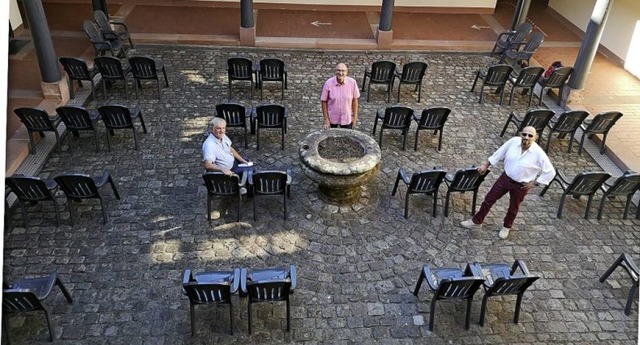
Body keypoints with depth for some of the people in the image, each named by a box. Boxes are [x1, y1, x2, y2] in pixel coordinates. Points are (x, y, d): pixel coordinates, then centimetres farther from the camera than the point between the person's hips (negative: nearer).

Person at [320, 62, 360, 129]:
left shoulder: (352, 82, -15)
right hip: (332, 118, -1)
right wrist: (326, 119, -9)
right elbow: (324, 101, -9)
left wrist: (355, 116, 0)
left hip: (347, 118, 1)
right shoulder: (328, 83, -18)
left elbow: (354, 100, -4)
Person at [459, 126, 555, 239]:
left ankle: (506, 227, 47)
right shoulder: (513, 141, -15)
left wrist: (534, 183, -12)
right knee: (489, 199, 11)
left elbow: (550, 171, -14)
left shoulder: (538, 153, -24)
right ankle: (477, 221, 30)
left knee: (513, 208, 19)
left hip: (520, 186, -3)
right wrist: (485, 165, 1)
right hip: (505, 178, 3)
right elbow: (499, 154, 0)